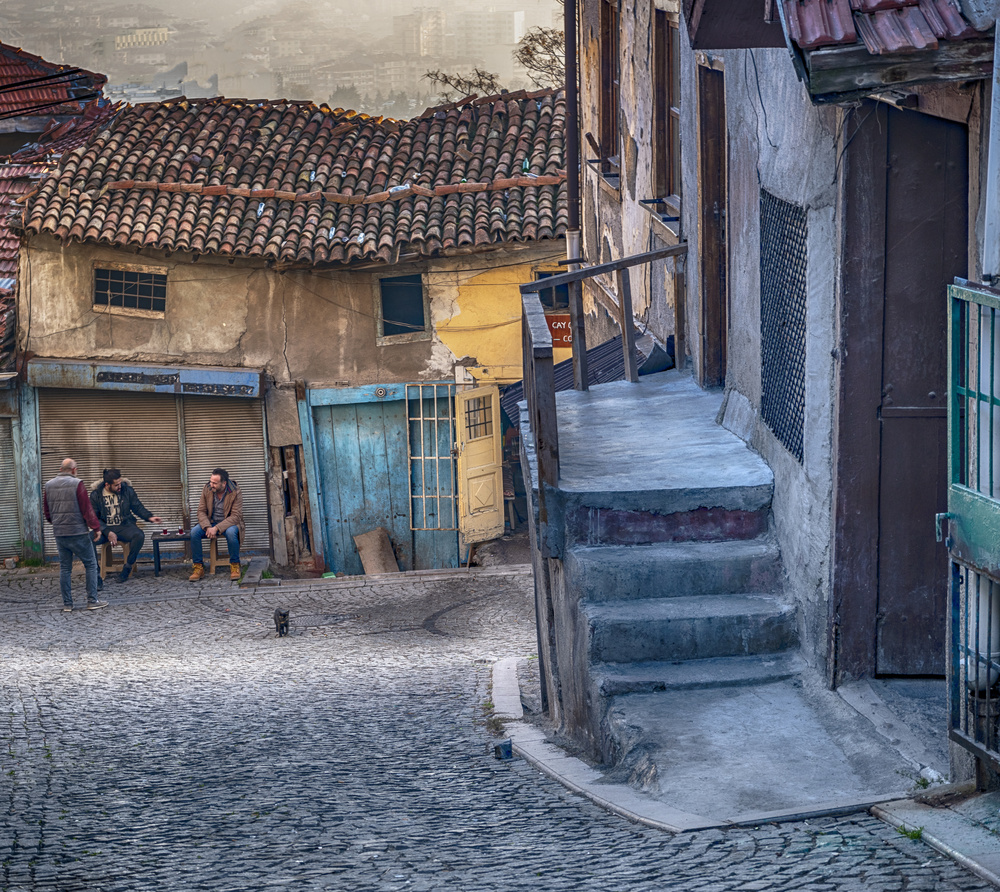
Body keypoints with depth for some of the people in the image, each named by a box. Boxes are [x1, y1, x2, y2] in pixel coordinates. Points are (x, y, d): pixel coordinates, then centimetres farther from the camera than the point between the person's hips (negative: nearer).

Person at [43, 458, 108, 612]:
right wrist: (96, 527, -1)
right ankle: (92, 601, 2)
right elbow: (87, 509, -10)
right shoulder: (77, 484, -10)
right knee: (91, 565, 4)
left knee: (65, 568, 10)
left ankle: (67, 604, 10)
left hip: (59, 534, 6)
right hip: (78, 532, -6)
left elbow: (47, 512, 15)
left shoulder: (49, 486, 7)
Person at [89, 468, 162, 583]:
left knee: (139, 536, -33)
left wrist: (150, 517, -6)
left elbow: (138, 507, 12)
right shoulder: (96, 495, -3)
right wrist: (108, 533, -17)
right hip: (105, 528, -1)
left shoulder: (127, 490, 1)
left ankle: (127, 567, -14)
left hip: (124, 526, 1)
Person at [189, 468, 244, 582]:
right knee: (194, 532, -24)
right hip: (210, 523, 3)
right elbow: (201, 511, -3)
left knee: (231, 532, -38)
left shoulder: (235, 493, -16)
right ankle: (198, 567, -15)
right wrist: (208, 527, -23)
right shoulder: (207, 490, -5)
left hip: (229, 523, -3)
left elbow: (235, 516, -20)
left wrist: (217, 528, -30)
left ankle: (235, 566, -19)